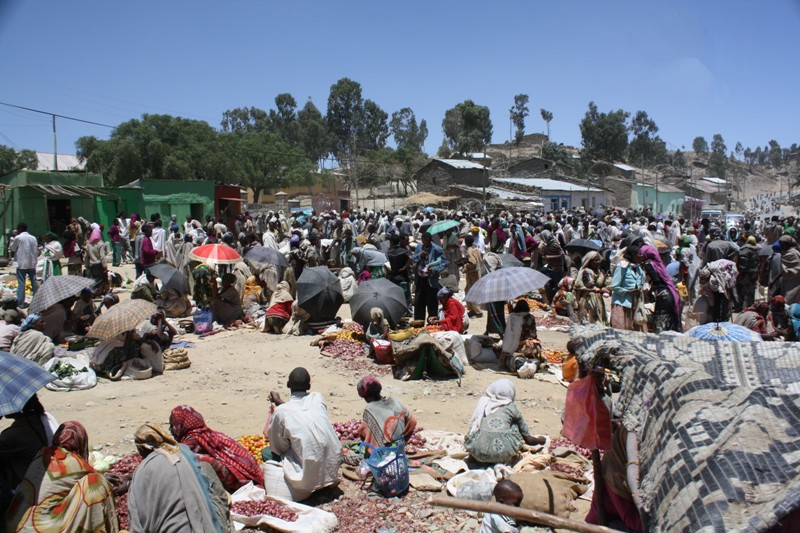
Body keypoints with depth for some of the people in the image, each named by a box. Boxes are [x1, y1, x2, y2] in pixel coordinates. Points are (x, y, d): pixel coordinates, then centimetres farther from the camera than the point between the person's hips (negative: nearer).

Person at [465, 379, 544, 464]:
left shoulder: (483, 403, 18)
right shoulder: (511, 407, 12)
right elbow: (528, 439, 22)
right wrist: (540, 440, 45)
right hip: (502, 453, -2)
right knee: (515, 424, 22)